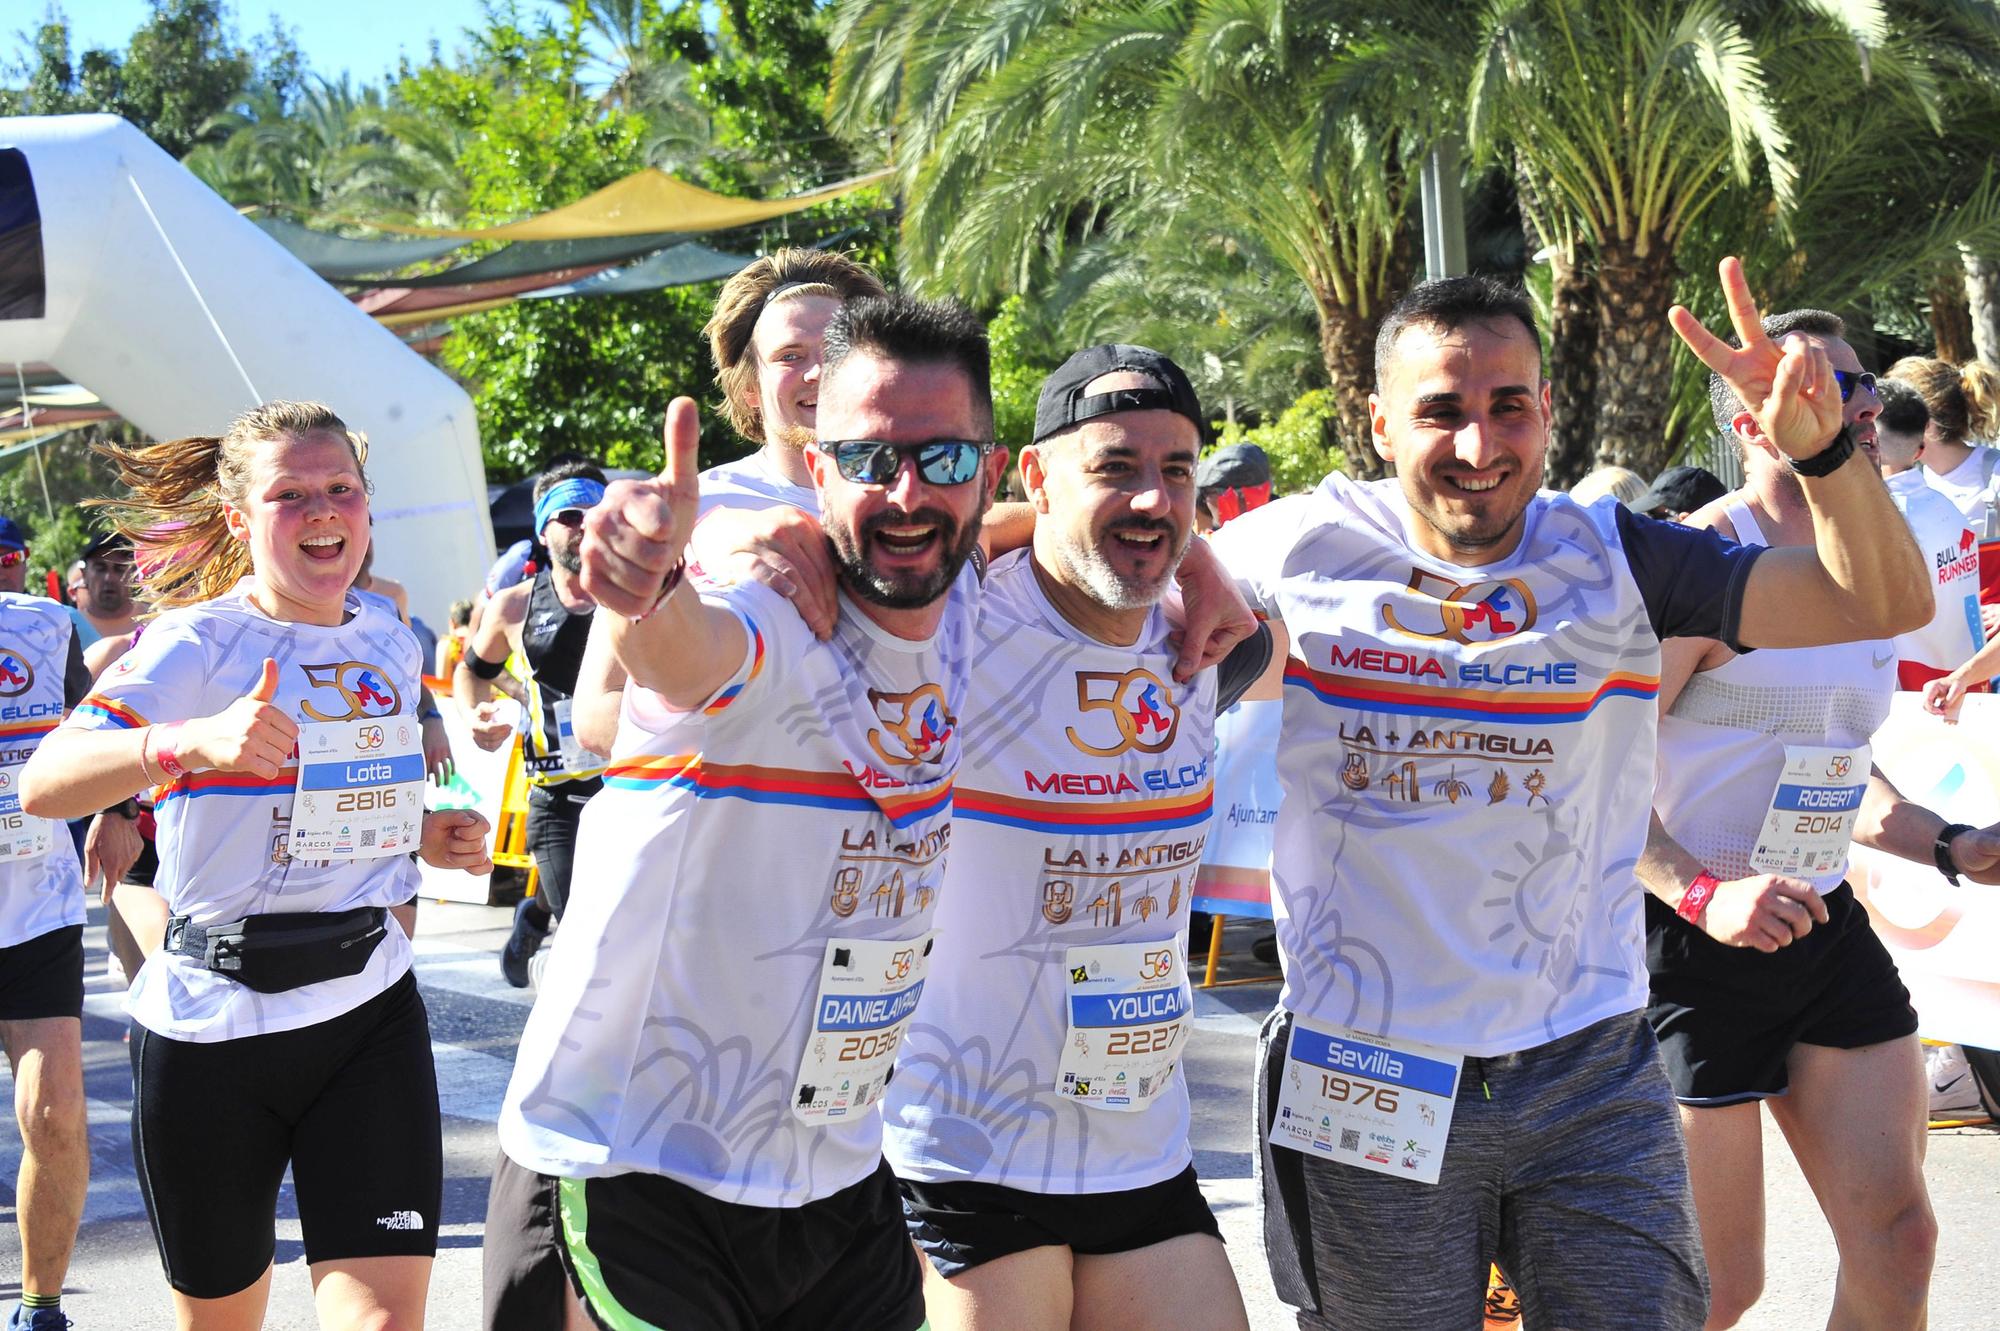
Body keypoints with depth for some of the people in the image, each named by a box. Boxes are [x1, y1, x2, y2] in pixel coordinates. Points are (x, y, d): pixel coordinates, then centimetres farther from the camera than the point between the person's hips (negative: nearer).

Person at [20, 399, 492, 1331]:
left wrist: (427, 836, 6)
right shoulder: (199, 642, -10)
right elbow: (43, 785, -27)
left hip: (369, 1006, 4)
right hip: (210, 1022, -3)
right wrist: (195, 740, -44)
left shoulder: (390, 644, 7)